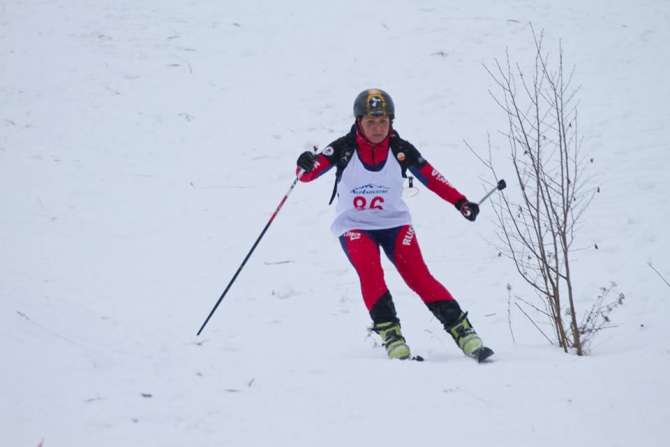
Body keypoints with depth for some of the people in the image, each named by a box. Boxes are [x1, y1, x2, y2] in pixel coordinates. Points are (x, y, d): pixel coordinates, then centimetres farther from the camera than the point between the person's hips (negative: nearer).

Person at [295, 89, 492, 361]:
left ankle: (462, 330, -16)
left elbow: (432, 179, -1)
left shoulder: (401, 150, -5)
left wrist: (461, 203, -13)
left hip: (394, 223, 1)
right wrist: (306, 166, -41)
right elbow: (310, 173, -17)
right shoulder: (343, 149, -9)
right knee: (370, 271, -28)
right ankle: (390, 335, -24)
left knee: (418, 275, -16)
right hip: (354, 226, -1)